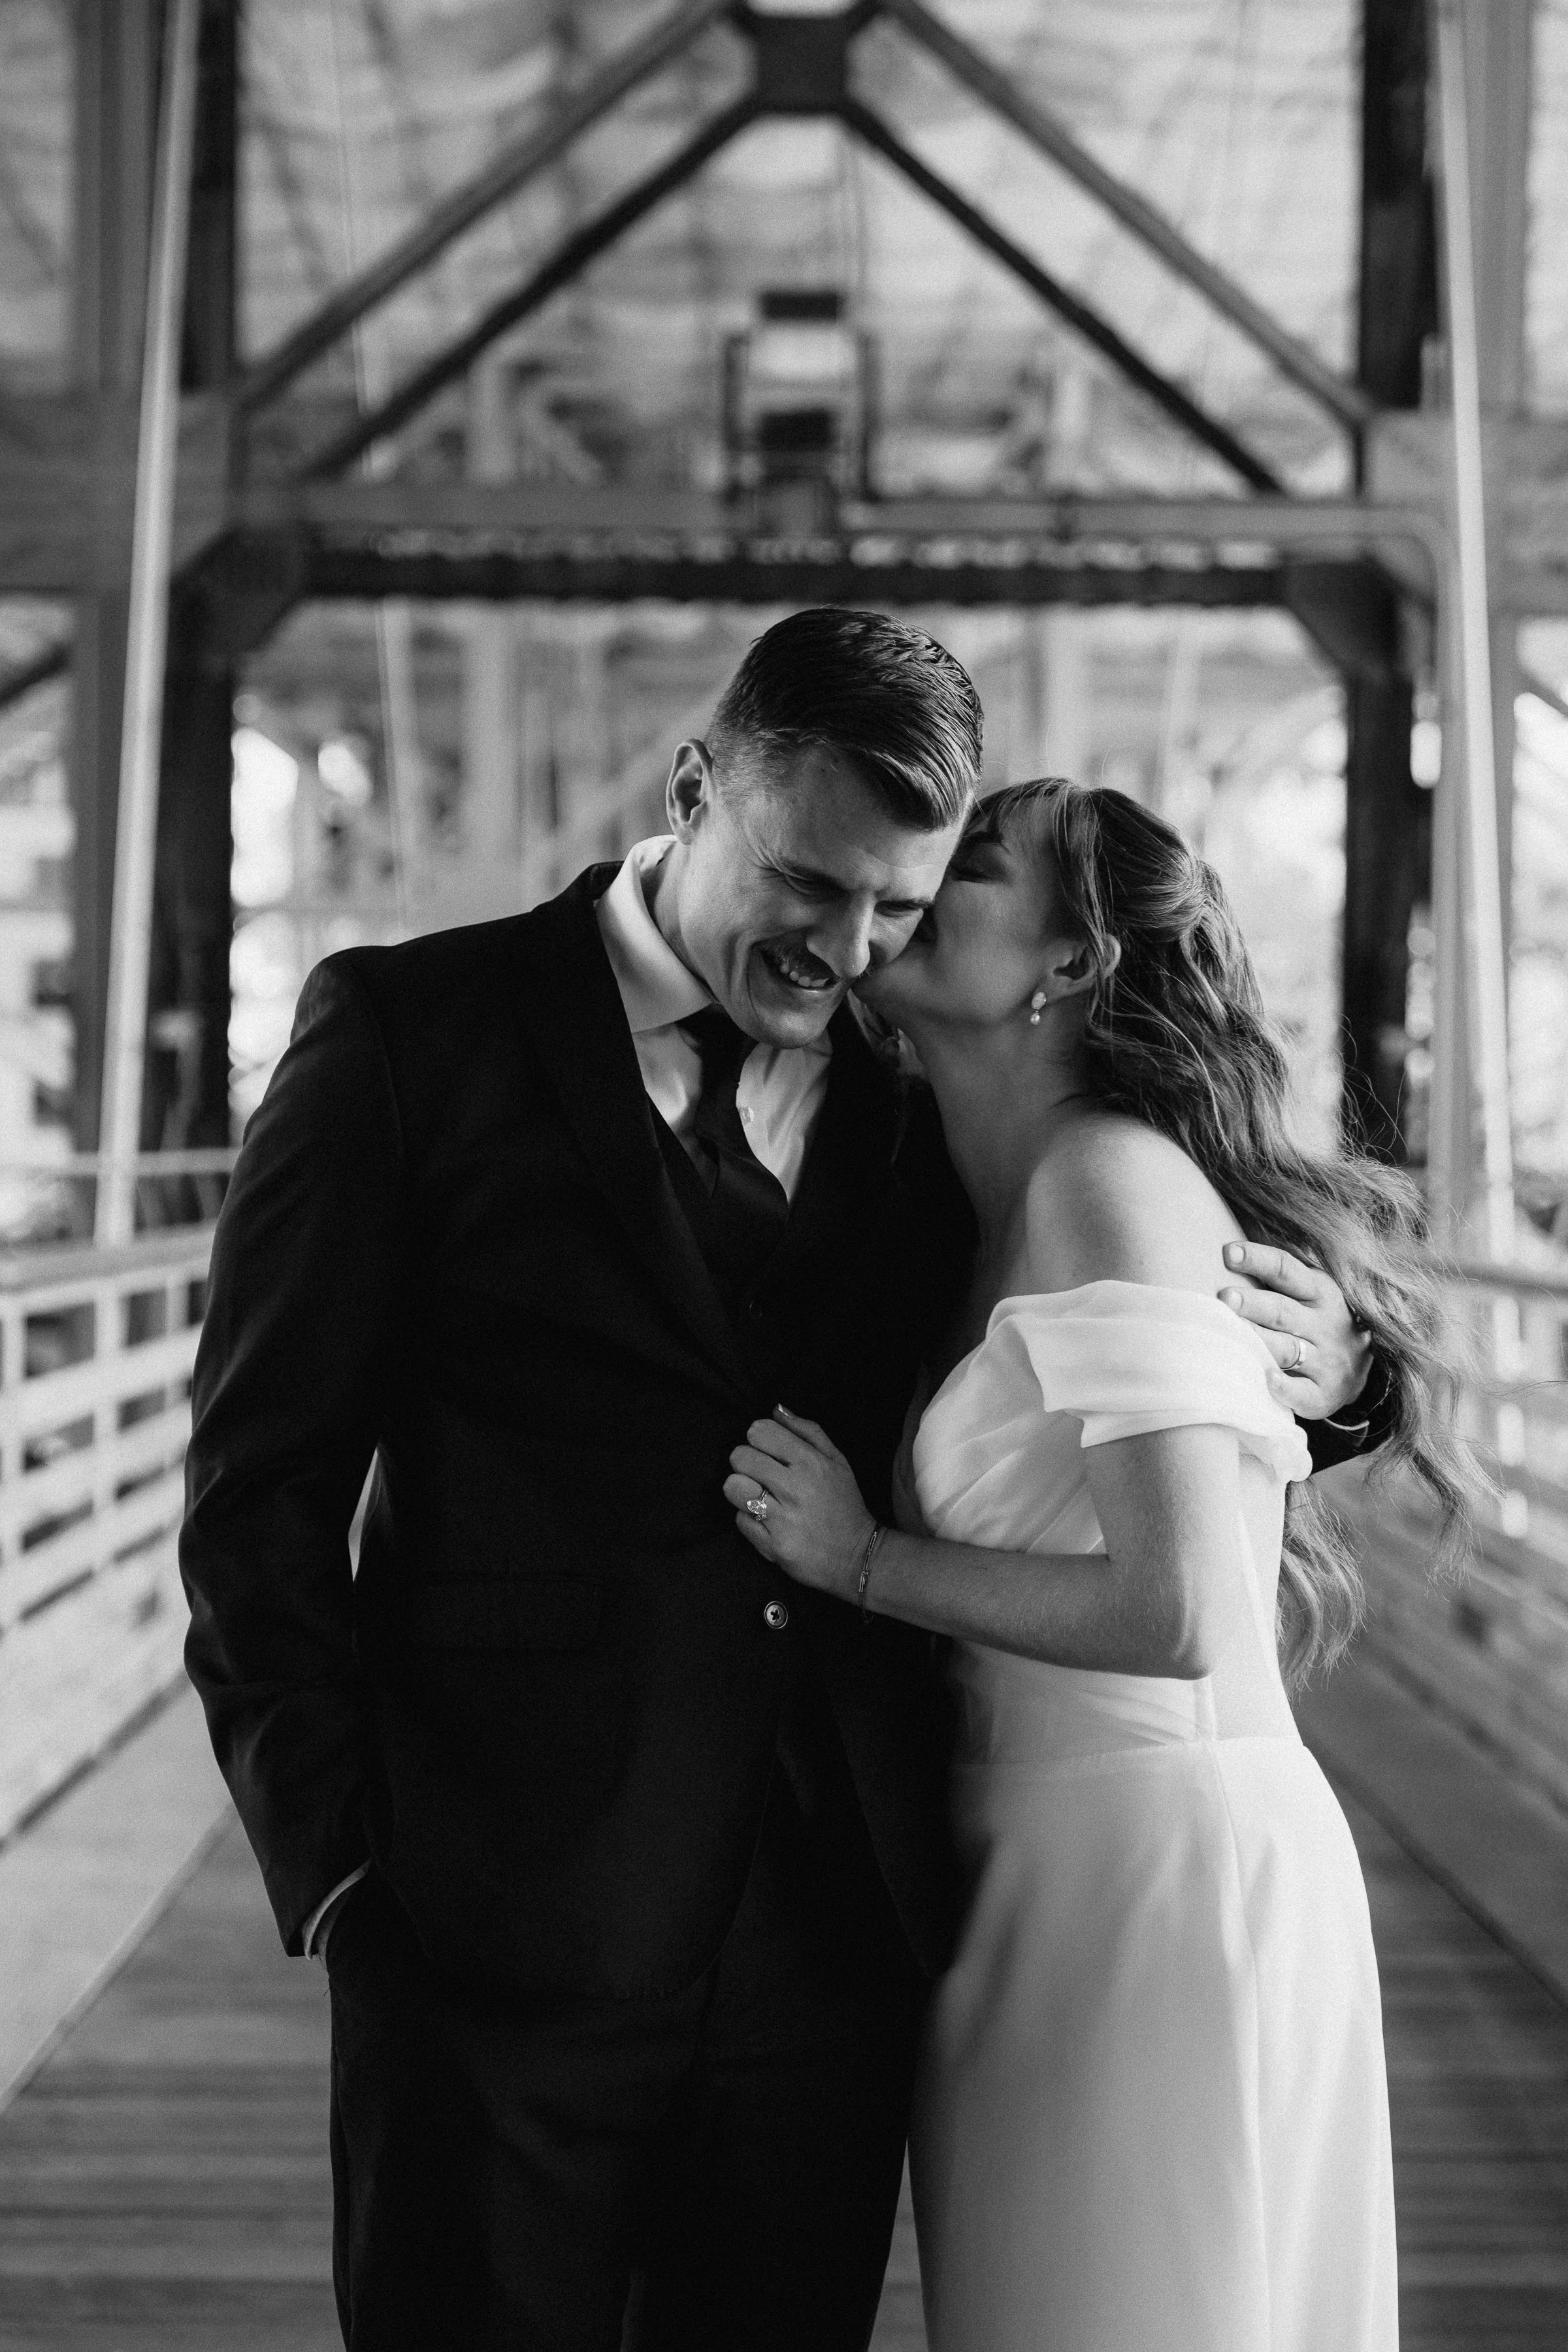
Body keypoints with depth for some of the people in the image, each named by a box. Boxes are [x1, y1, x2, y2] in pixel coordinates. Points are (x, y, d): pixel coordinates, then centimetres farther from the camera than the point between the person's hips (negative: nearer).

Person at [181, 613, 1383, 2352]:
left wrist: (1321, 1368, -2)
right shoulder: (412, 1031, -1)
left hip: (835, 1931, 3)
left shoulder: (919, 1093, 9)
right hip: (503, 1930, -3)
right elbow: (265, 1483, -2)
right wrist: (340, 1857, -8)